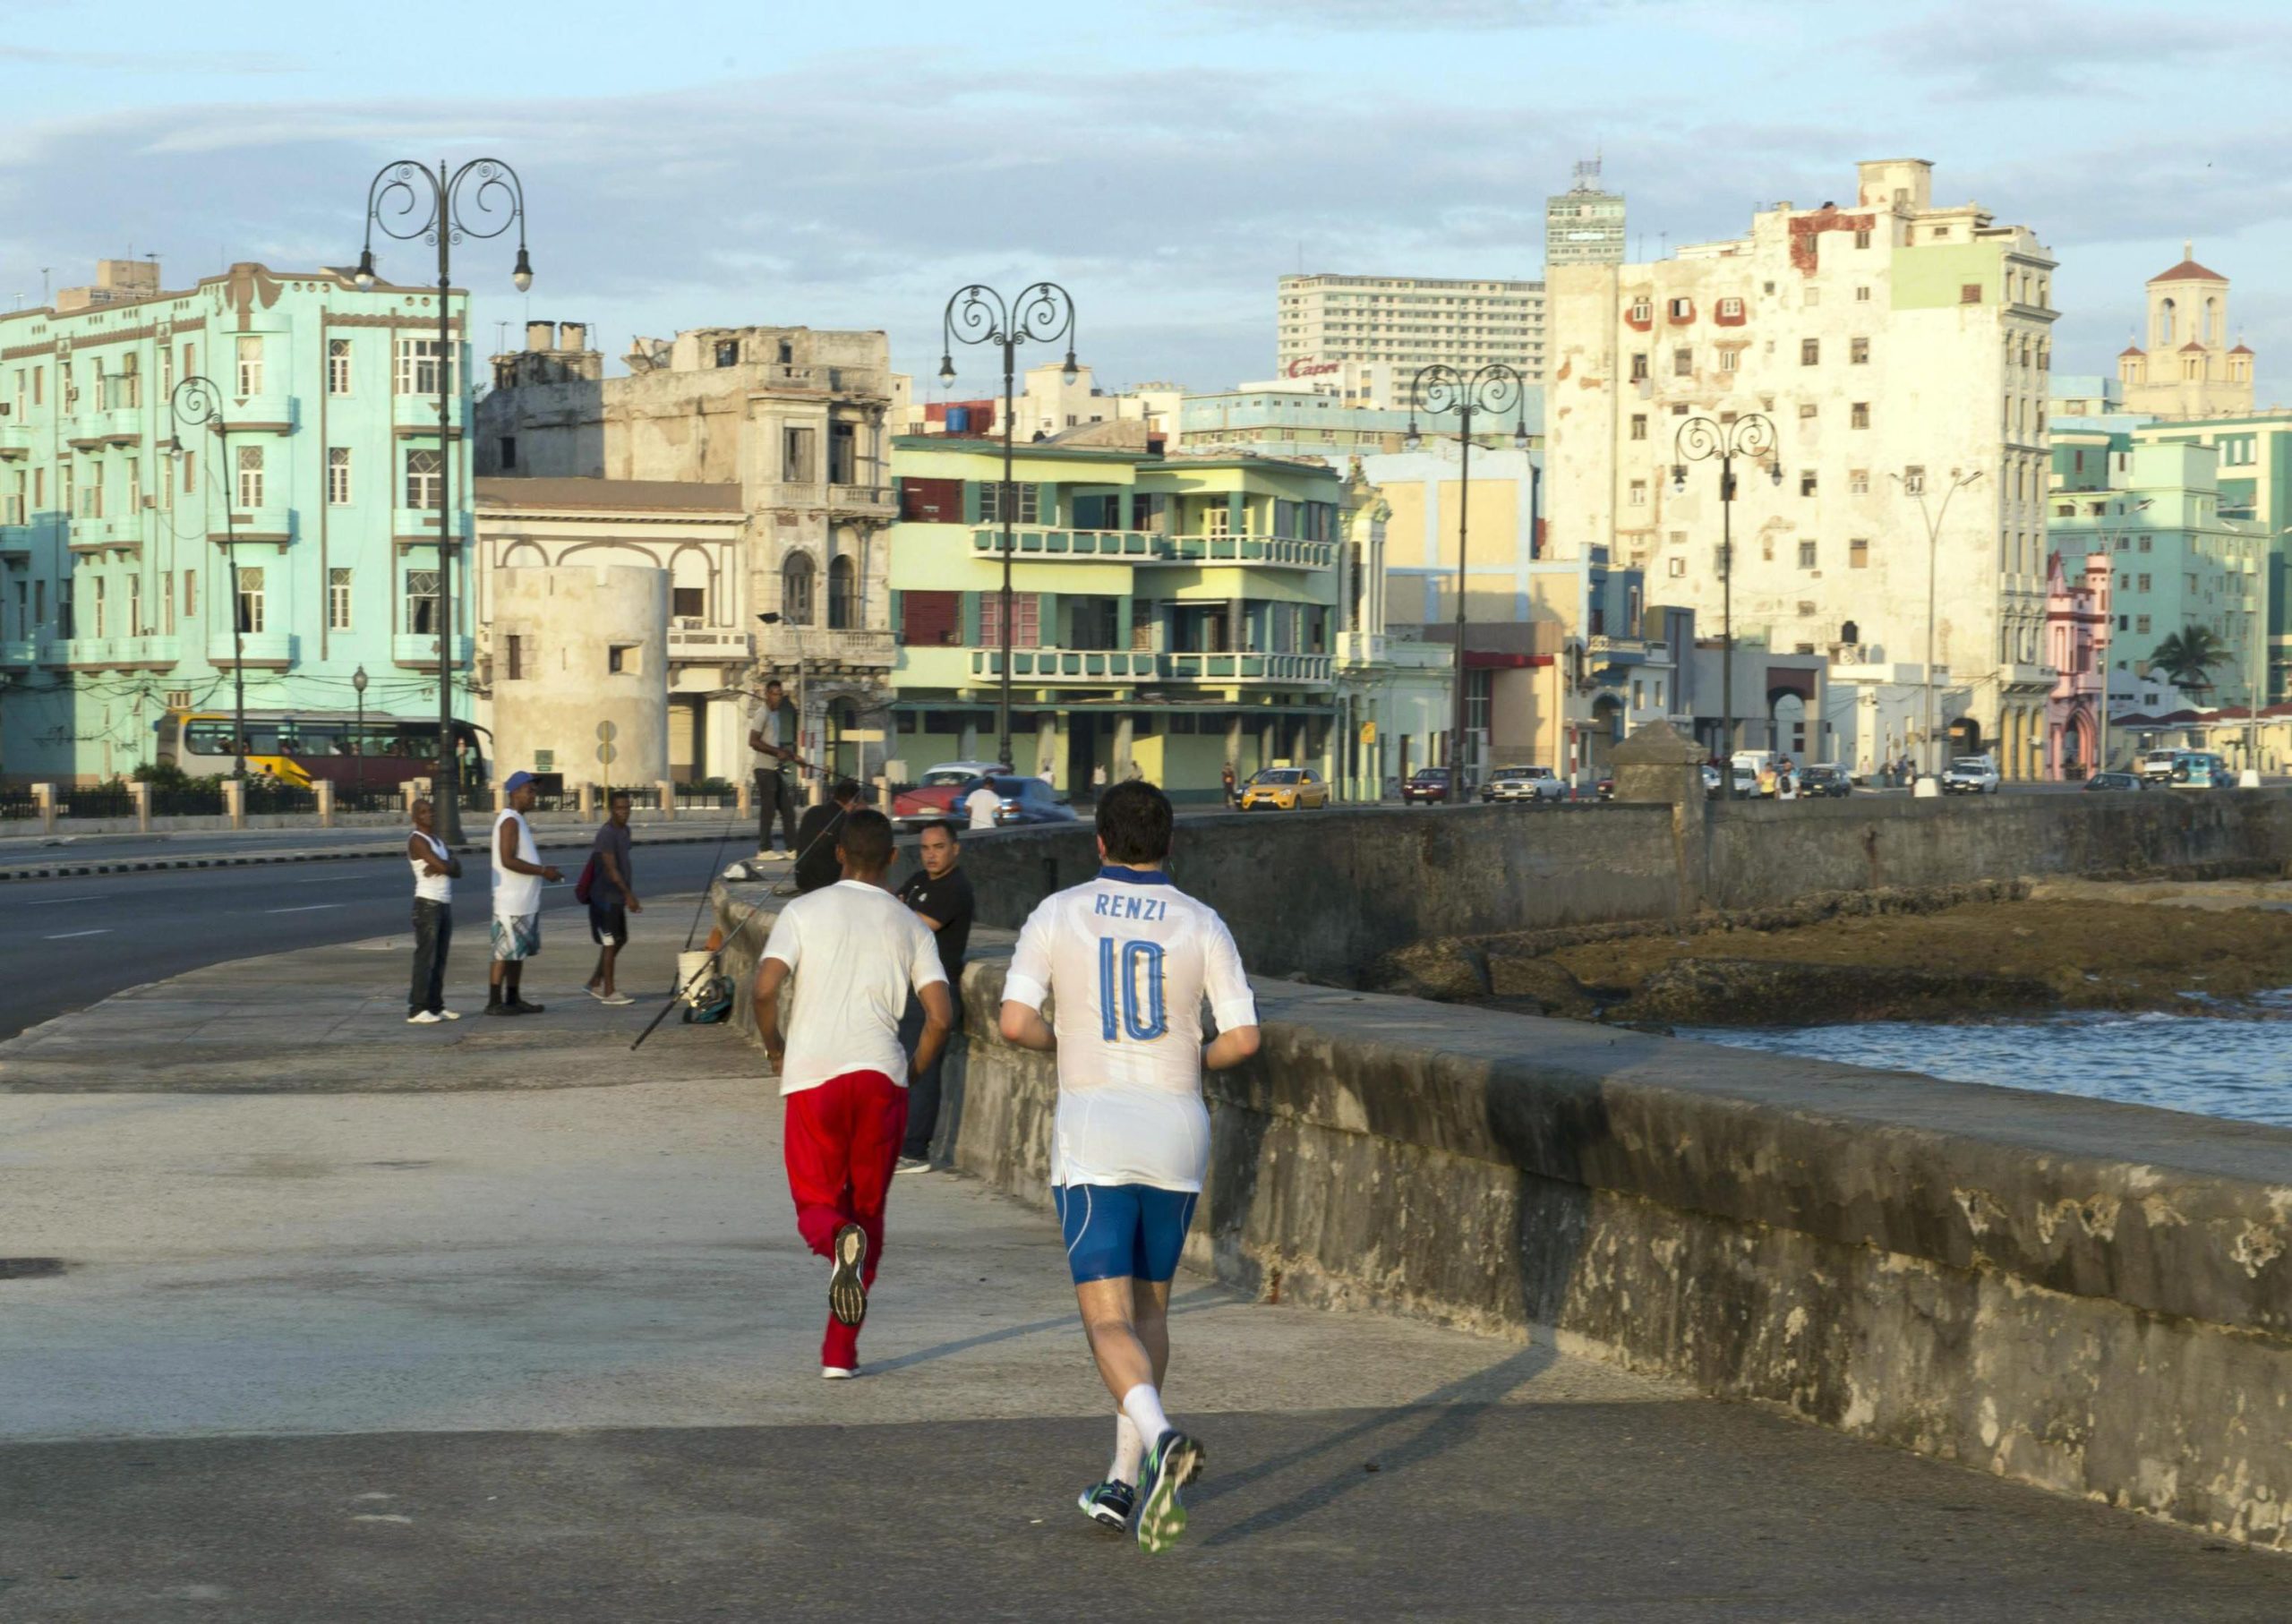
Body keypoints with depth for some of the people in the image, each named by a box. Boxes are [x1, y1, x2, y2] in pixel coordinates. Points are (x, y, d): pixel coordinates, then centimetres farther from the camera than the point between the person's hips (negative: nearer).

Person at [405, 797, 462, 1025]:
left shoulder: (438, 842, 19)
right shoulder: (417, 840, -10)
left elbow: (457, 871, 10)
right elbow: (444, 866, -20)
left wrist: (441, 867, -10)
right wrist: (451, 863, 2)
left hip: (445, 904, 9)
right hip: (428, 903, -9)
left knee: (440, 959, 9)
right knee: (425, 957, -11)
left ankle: (435, 1006, 12)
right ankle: (416, 1010, -12)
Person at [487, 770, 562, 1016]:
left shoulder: (518, 821, 18)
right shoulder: (510, 821, -15)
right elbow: (508, 860, -23)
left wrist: (543, 869, 13)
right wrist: (542, 871, -19)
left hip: (525, 901, 10)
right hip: (511, 902, -10)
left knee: (519, 952, 13)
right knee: (505, 952, -7)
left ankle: (513, 1000, 19)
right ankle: (494, 1002, -5)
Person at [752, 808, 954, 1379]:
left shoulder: (804, 912, 3)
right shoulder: (910, 926, 8)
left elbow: (765, 988, -10)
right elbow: (940, 1015, -1)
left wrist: (775, 1049, 8)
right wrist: (913, 1072, 15)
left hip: (812, 1076, -1)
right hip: (881, 1075, 1)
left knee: (817, 1203, 11)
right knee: (868, 1209, 14)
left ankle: (839, 1241, -28)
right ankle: (840, 1352, 9)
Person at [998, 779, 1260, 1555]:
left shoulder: (1058, 914, -1)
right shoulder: (1202, 925, 2)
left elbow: (1015, 1021, -8)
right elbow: (1243, 1037, -2)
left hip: (1092, 1136, -2)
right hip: (1177, 1137, 3)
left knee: (1108, 1320, -6)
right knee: (1149, 1308, 19)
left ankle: (1159, 1440, -34)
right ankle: (1126, 1482, 20)